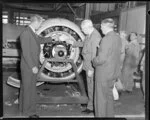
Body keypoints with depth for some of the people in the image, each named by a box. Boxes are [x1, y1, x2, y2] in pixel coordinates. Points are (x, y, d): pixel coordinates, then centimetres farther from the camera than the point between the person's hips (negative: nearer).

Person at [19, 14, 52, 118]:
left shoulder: (33, 33, 10)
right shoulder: (25, 33, -19)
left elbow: (40, 40, 30)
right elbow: (25, 53, -22)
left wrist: (51, 38, 37)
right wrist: (33, 67, -21)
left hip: (32, 65, 9)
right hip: (28, 67, -9)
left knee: (25, 87, 17)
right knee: (29, 89, -1)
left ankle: (23, 108, 29)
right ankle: (29, 111, 11)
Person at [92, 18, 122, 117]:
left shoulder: (106, 39, -21)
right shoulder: (118, 38, 6)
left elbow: (101, 59, -25)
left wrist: (94, 62, -5)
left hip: (104, 74, -9)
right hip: (113, 72, 9)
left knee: (100, 98, 4)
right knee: (109, 95, 22)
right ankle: (109, 114, 35)